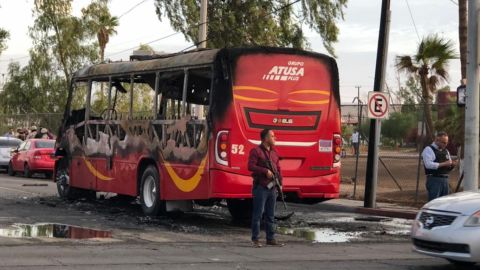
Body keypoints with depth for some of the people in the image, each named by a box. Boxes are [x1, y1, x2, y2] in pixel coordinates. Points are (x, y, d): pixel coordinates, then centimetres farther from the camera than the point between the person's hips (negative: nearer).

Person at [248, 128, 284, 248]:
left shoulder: (274, 153, 16)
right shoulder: (256, 151, -5)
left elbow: (278, 169, 19)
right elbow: (251, 166, -15)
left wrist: (280, 183, 7)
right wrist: (265, 171, -18)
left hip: (272, 187, 7)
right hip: (260, 187, -7)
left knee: (271, 215, 9)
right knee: (258, 213, -5)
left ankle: (271, 239, 14)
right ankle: (255, 239, -1)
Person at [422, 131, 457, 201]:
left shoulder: (446, 151, 19)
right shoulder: (429, 150, -5)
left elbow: (448, 168, 25)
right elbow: (429, 164, -20)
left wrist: (452, 165, 1)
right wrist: (443, 164, -20)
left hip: (445, 180, 8)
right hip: (434, 180, -8)